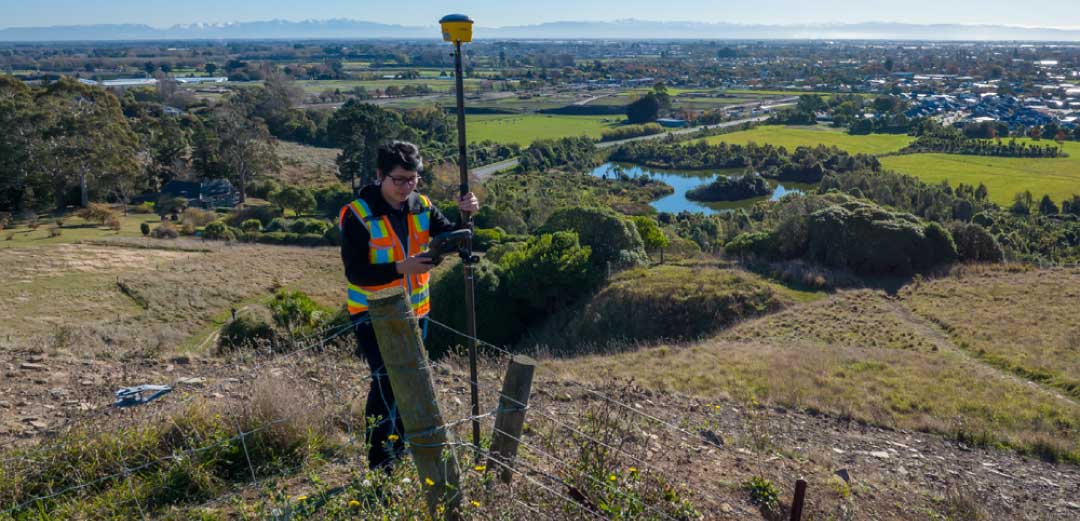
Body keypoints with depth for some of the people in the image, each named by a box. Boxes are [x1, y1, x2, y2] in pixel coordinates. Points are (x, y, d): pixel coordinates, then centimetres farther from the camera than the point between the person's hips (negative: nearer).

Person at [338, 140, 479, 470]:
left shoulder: (422, 207, -1)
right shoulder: (358, 214, -16)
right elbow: (356, 273, -20)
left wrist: (465, 216, -26)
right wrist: (401, 268, -32)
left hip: (415, 311, 6)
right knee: (386, 381, -15)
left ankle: (401, 448, 34)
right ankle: (379, 461, -2)